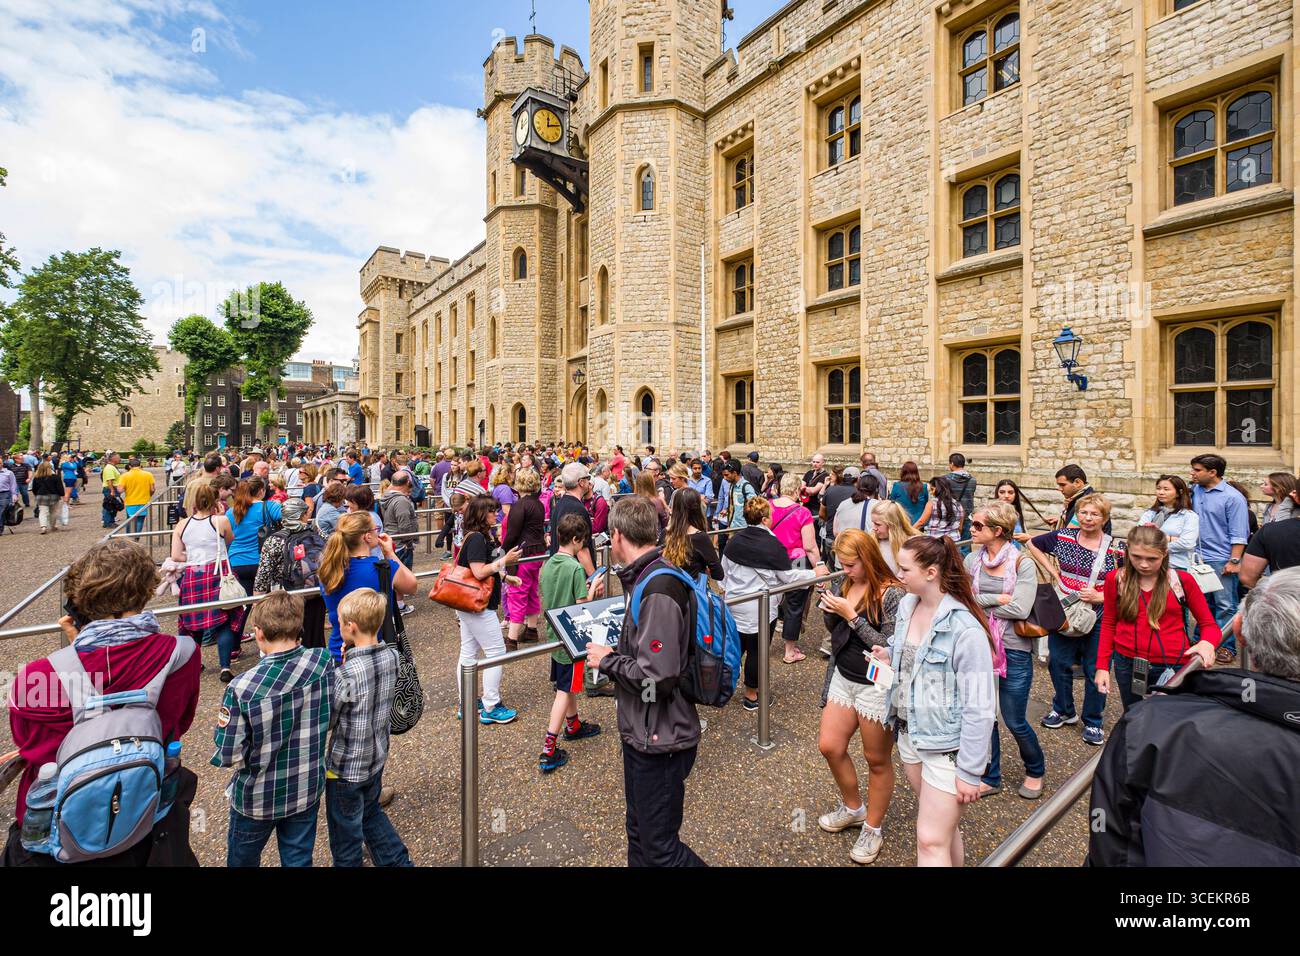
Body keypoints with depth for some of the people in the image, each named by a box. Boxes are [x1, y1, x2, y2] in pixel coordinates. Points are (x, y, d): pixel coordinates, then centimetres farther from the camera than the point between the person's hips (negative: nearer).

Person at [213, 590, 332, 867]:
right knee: (299, 859, 23)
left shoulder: (242, 687, -29)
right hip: (307, 790, 2)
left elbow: (229, 754, -20)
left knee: (243, 858, 29)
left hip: (258, 798, -2)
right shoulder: (323, 662, -20)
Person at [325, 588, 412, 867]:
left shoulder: (345, 674, -31)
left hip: (346, 768, -6)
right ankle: (398, 861, 38)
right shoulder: (392, 656, -13)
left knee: (345, 833, 18)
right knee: (371, 813, 31)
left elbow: (325, 722, -16)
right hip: (377, 757, 6)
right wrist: (349, 661, -7)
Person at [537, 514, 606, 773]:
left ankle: (573, 725, 43)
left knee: (568, 685, 24)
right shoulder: (576, 568, -23)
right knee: (564, 691, 2)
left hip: (554, 634, 8)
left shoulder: (548, 564, 1)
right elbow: (582, 606, -21)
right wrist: (593, 587, -5)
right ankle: (549, 751, 7)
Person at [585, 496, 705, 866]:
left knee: (660, 849, 8)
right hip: (642, 733, 9)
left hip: (660, 740, -9)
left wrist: (607, 661, -16)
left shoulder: (658, 591, -27)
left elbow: (657, 679, -29)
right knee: (639, 832, 25)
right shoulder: (646, 579, 3)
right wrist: (613, 647, 5)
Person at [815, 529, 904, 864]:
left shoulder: (892, 594, -19)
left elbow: (888, 646, -23)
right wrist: (829, 611, -11)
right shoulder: (843, 584, 0)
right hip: (842, 678, 7)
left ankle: (873, 828, 33)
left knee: (877, 760, 12)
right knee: (829, 746, 12)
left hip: (876, 686, -6)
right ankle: (852, 808, 37)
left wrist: (851, 614, -26)